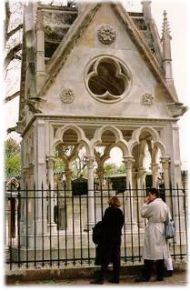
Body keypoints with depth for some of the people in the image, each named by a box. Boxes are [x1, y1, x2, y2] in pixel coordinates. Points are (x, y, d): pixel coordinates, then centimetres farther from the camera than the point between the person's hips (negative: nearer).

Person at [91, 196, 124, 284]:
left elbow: (104, 223, -10)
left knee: (105, 259, -5)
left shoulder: (109, 210, -10)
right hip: (117, 237, 6)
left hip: (108, 237, -6)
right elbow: (121, 225, 8)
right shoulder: (121, 212, 6)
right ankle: (116, 278, 11)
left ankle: (101, 278, -6)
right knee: (116, 258, 8)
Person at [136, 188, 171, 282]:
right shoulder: (165, 205, 11)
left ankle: (146, 275, 0)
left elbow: (143, 214, -1)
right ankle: (160, 275, 9)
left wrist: (145, 203, 6)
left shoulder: (152, 204, -12)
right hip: (162, 230, 7)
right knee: (161, 253, 7)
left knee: (150, 253, -4)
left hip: (153, 230, -7)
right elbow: (167, 218, 14)